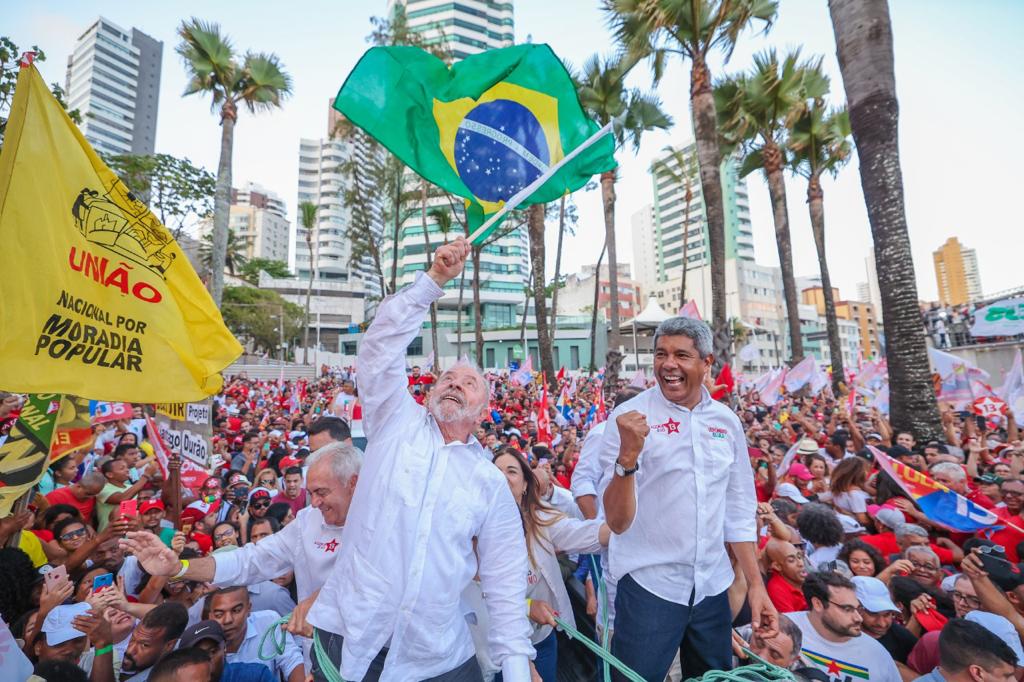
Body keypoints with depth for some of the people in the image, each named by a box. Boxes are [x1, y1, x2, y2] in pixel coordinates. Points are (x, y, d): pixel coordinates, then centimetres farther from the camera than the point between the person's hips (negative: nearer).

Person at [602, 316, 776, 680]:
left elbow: (739, 510, 9)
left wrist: (755, 583, 8)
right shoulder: (629, 417, -14)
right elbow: (617, 522, -18)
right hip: (648, 584, -4)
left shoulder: (727, 421, 0)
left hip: (712, 586, 5)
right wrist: (627, 456, -33)